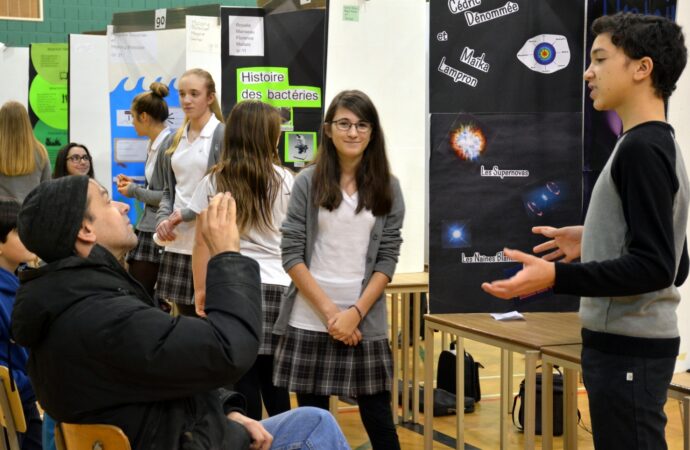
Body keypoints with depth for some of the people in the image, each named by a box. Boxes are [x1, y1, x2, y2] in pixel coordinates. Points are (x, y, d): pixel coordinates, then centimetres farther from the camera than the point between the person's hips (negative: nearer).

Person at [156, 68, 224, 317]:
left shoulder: (223, 135, -5)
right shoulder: (177, 139, 16)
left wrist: (182, 215, -10)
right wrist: (163, 219, 0)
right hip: (178, 241, 6)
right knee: (183, 313, 7)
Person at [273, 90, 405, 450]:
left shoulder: (388, 188, 5)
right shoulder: (308, 182, 1)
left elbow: (387, 259, 2)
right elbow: (291, 254, -3)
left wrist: (355, 313, -10)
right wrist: (329, 312, -10)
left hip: (365, 322, 1)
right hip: (310, 321, 0)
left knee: (378, 420, 2)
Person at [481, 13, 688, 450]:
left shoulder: (641, 149, -16)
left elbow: (654, 266, -22)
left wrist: (555, 276, -28)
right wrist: (593, 241, 21)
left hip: (628, 348, -10)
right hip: (630, 342, 10)